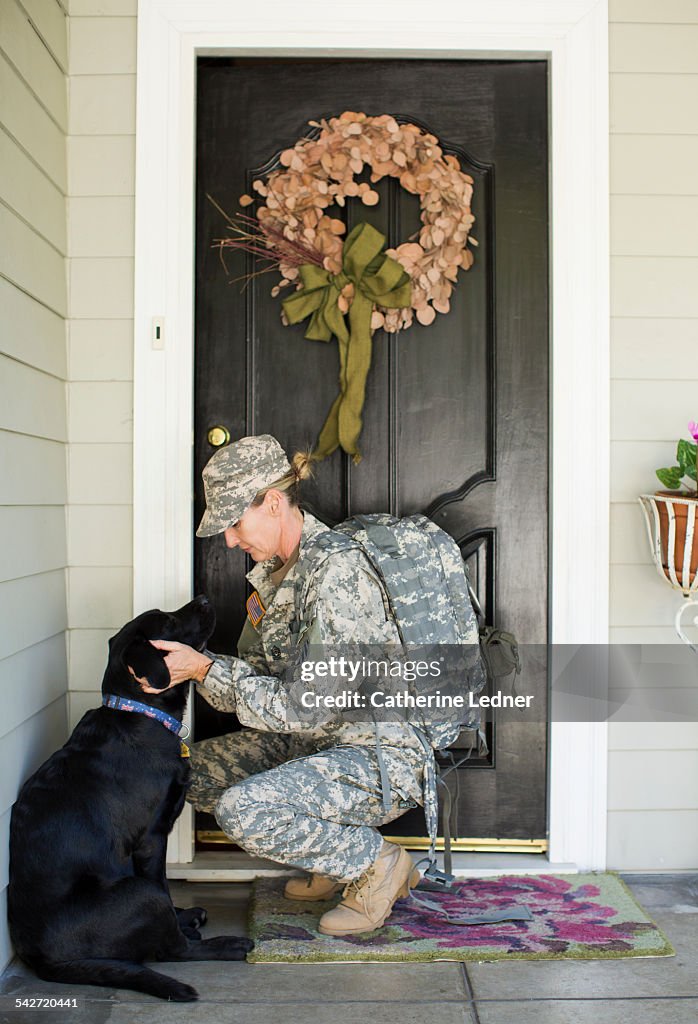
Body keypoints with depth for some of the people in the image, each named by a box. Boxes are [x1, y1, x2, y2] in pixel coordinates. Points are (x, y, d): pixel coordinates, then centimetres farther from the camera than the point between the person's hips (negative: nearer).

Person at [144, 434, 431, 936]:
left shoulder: (336, 570, -24)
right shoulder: (273, 568, 6)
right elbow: (255, 676, 8)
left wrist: (205, 668, -22)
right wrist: (187, 665, -10)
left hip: (384, 756, -10)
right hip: (317, 742, 10)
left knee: (243, 809, -27)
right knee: (193, 769, 6)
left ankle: (375, 862, -1)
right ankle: (333, 853, 15)